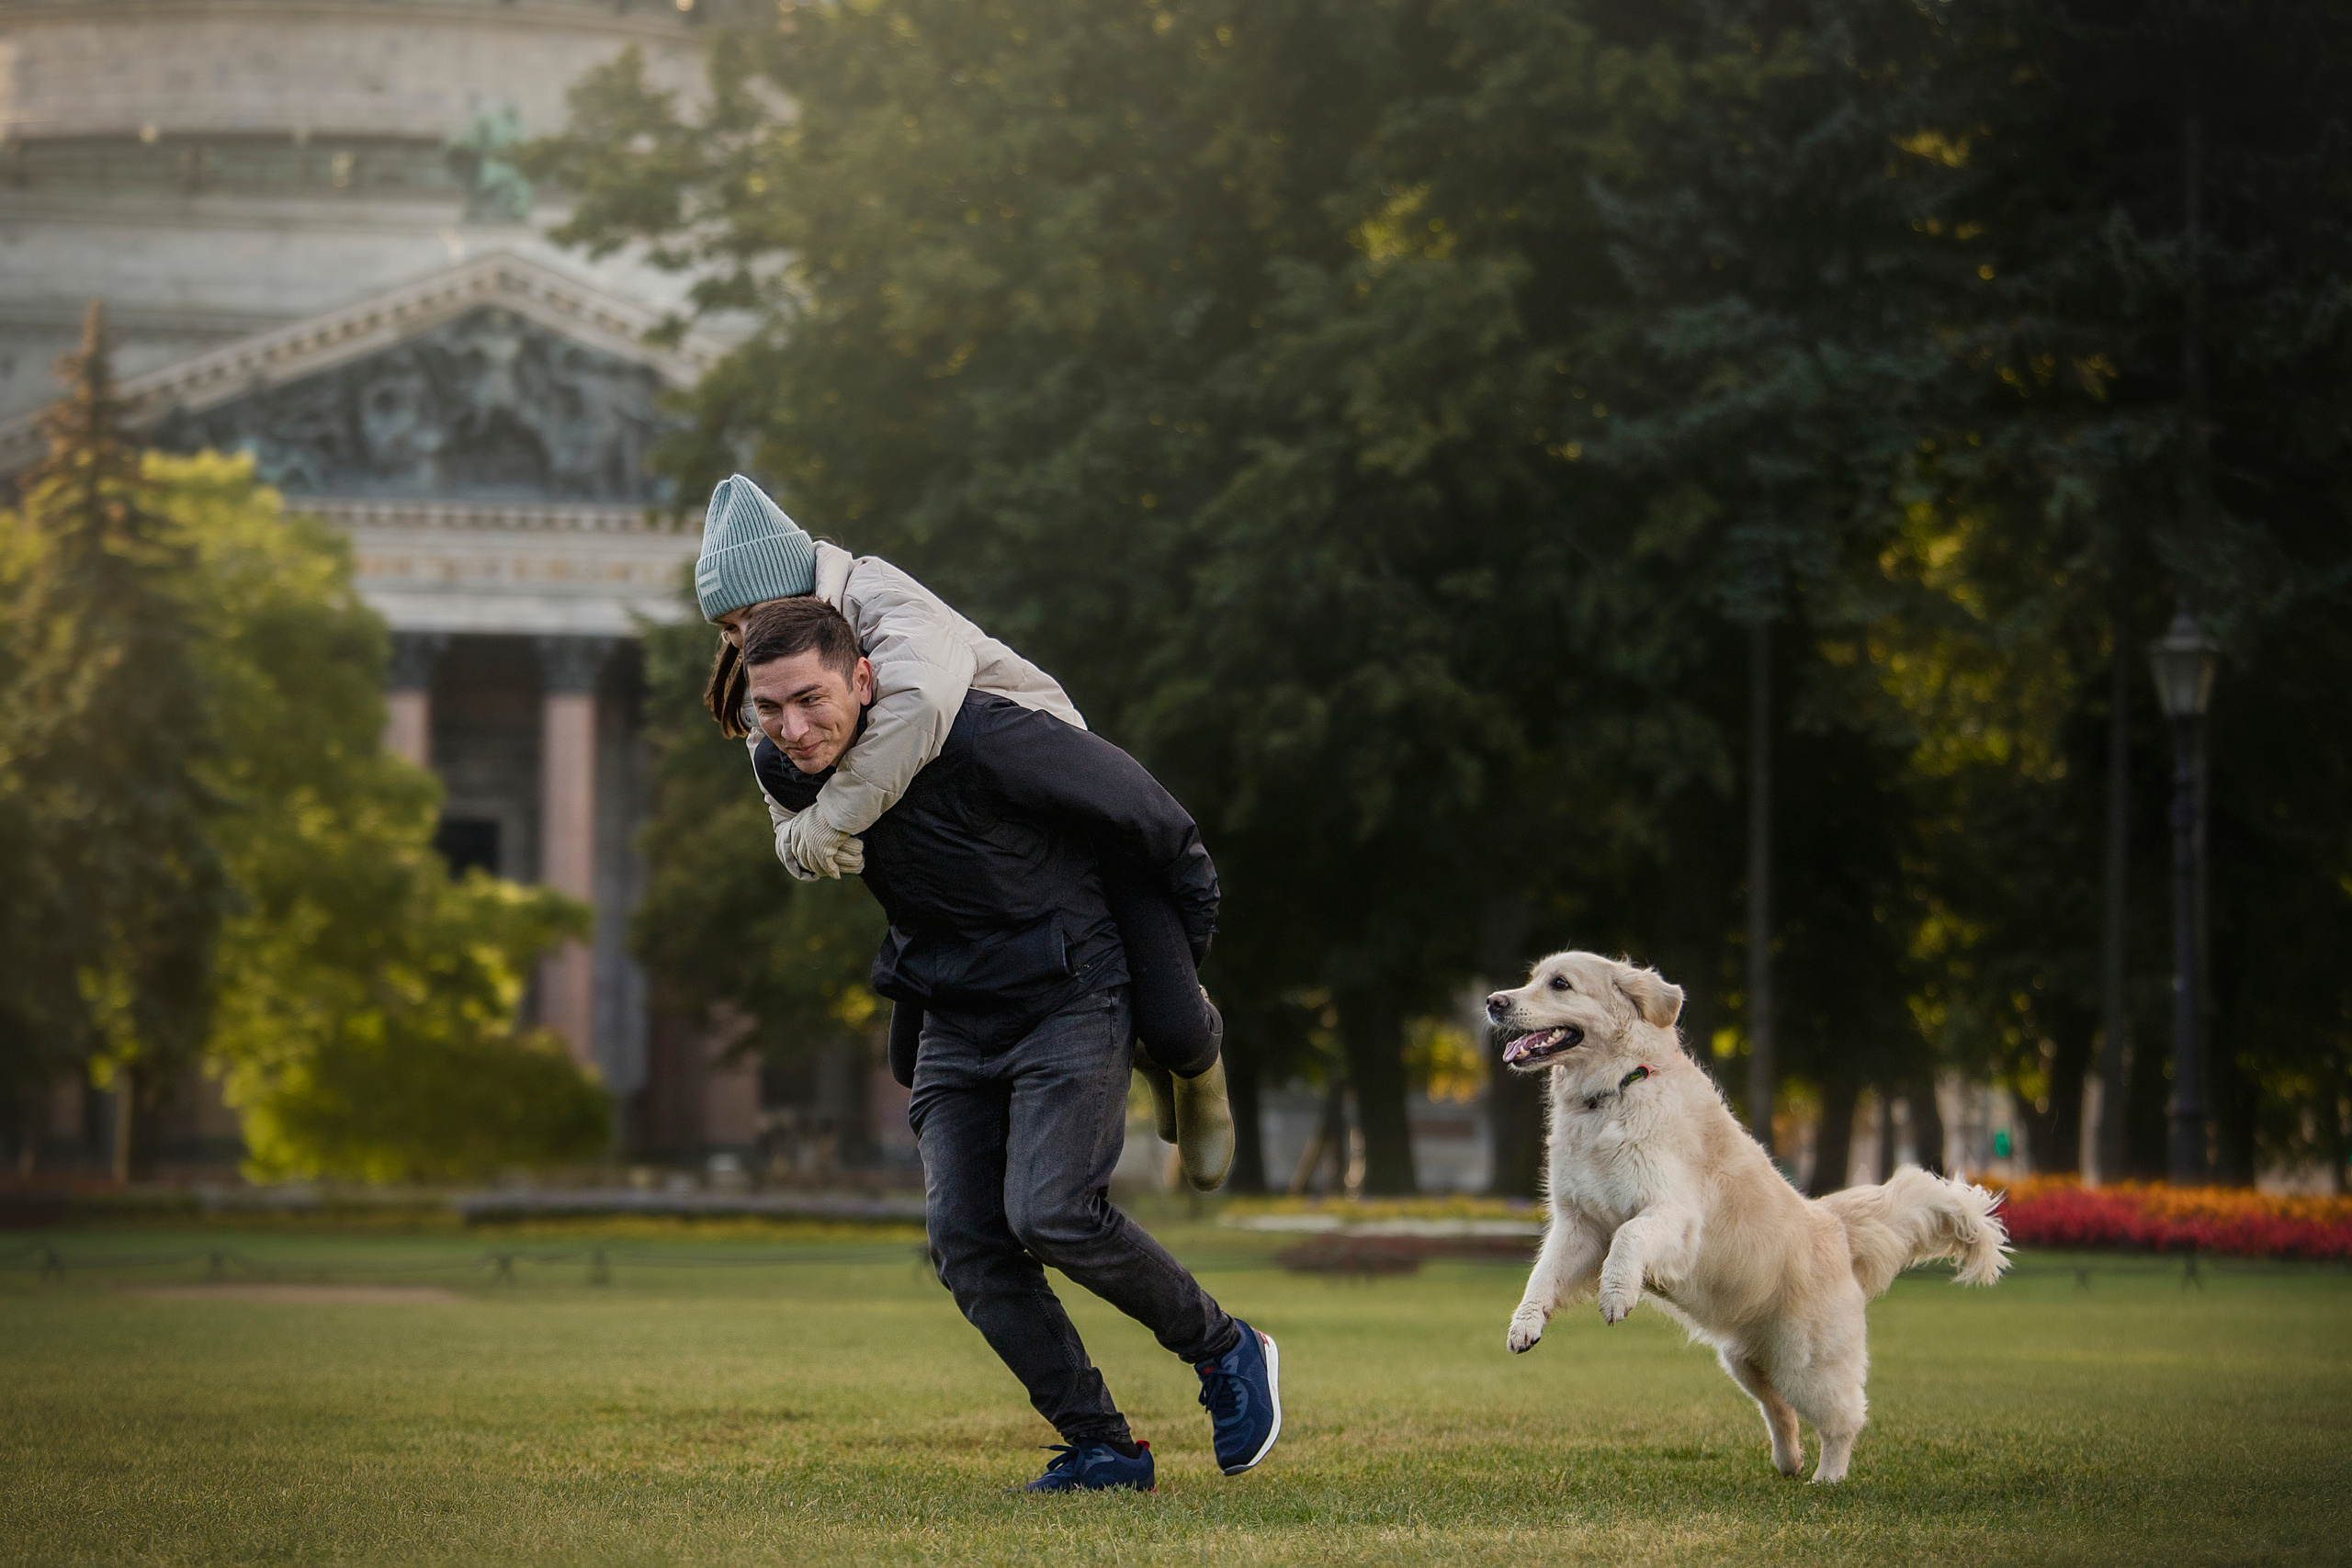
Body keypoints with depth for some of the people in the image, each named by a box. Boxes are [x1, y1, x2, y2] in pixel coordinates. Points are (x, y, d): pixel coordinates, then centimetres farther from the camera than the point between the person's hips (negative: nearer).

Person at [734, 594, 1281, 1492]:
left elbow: (1144, 814, -16)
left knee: (1049, 1214, -21)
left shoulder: (979, 741, -28)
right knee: (964, 1240, -6)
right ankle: (1101, 1449, 3)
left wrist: (1185, 944, -2)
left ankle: (1225, 1352, 3)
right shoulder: (784, 771, -8)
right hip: (954, 1023, 7)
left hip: (1069, 1003, -7)